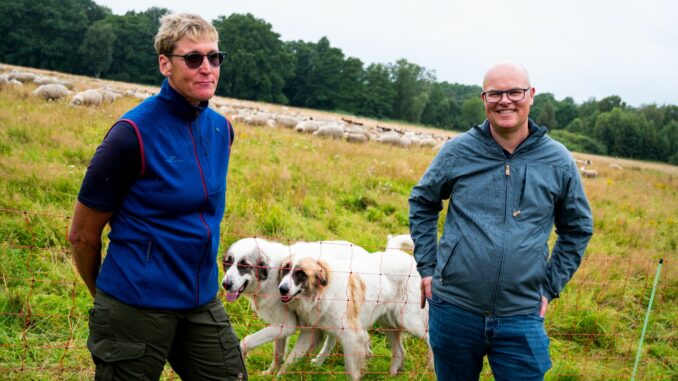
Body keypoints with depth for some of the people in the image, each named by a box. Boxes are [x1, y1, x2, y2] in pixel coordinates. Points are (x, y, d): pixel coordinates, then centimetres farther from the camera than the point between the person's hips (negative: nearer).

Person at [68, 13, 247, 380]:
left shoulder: (221, 129, 3)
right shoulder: (133, 134, -16)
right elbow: (82, 235, -8)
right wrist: (106, 296, 6)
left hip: (202, 300, 6)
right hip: (137, 306, -6)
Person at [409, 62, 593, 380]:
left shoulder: (559, 161, -1)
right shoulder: (457, 151, -3)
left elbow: (578, 229, 12)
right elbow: (421, 203, 11)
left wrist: (550, 288, 6)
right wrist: (426, 268, 6)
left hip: (521, 318, 0)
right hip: (453, 309, 1)